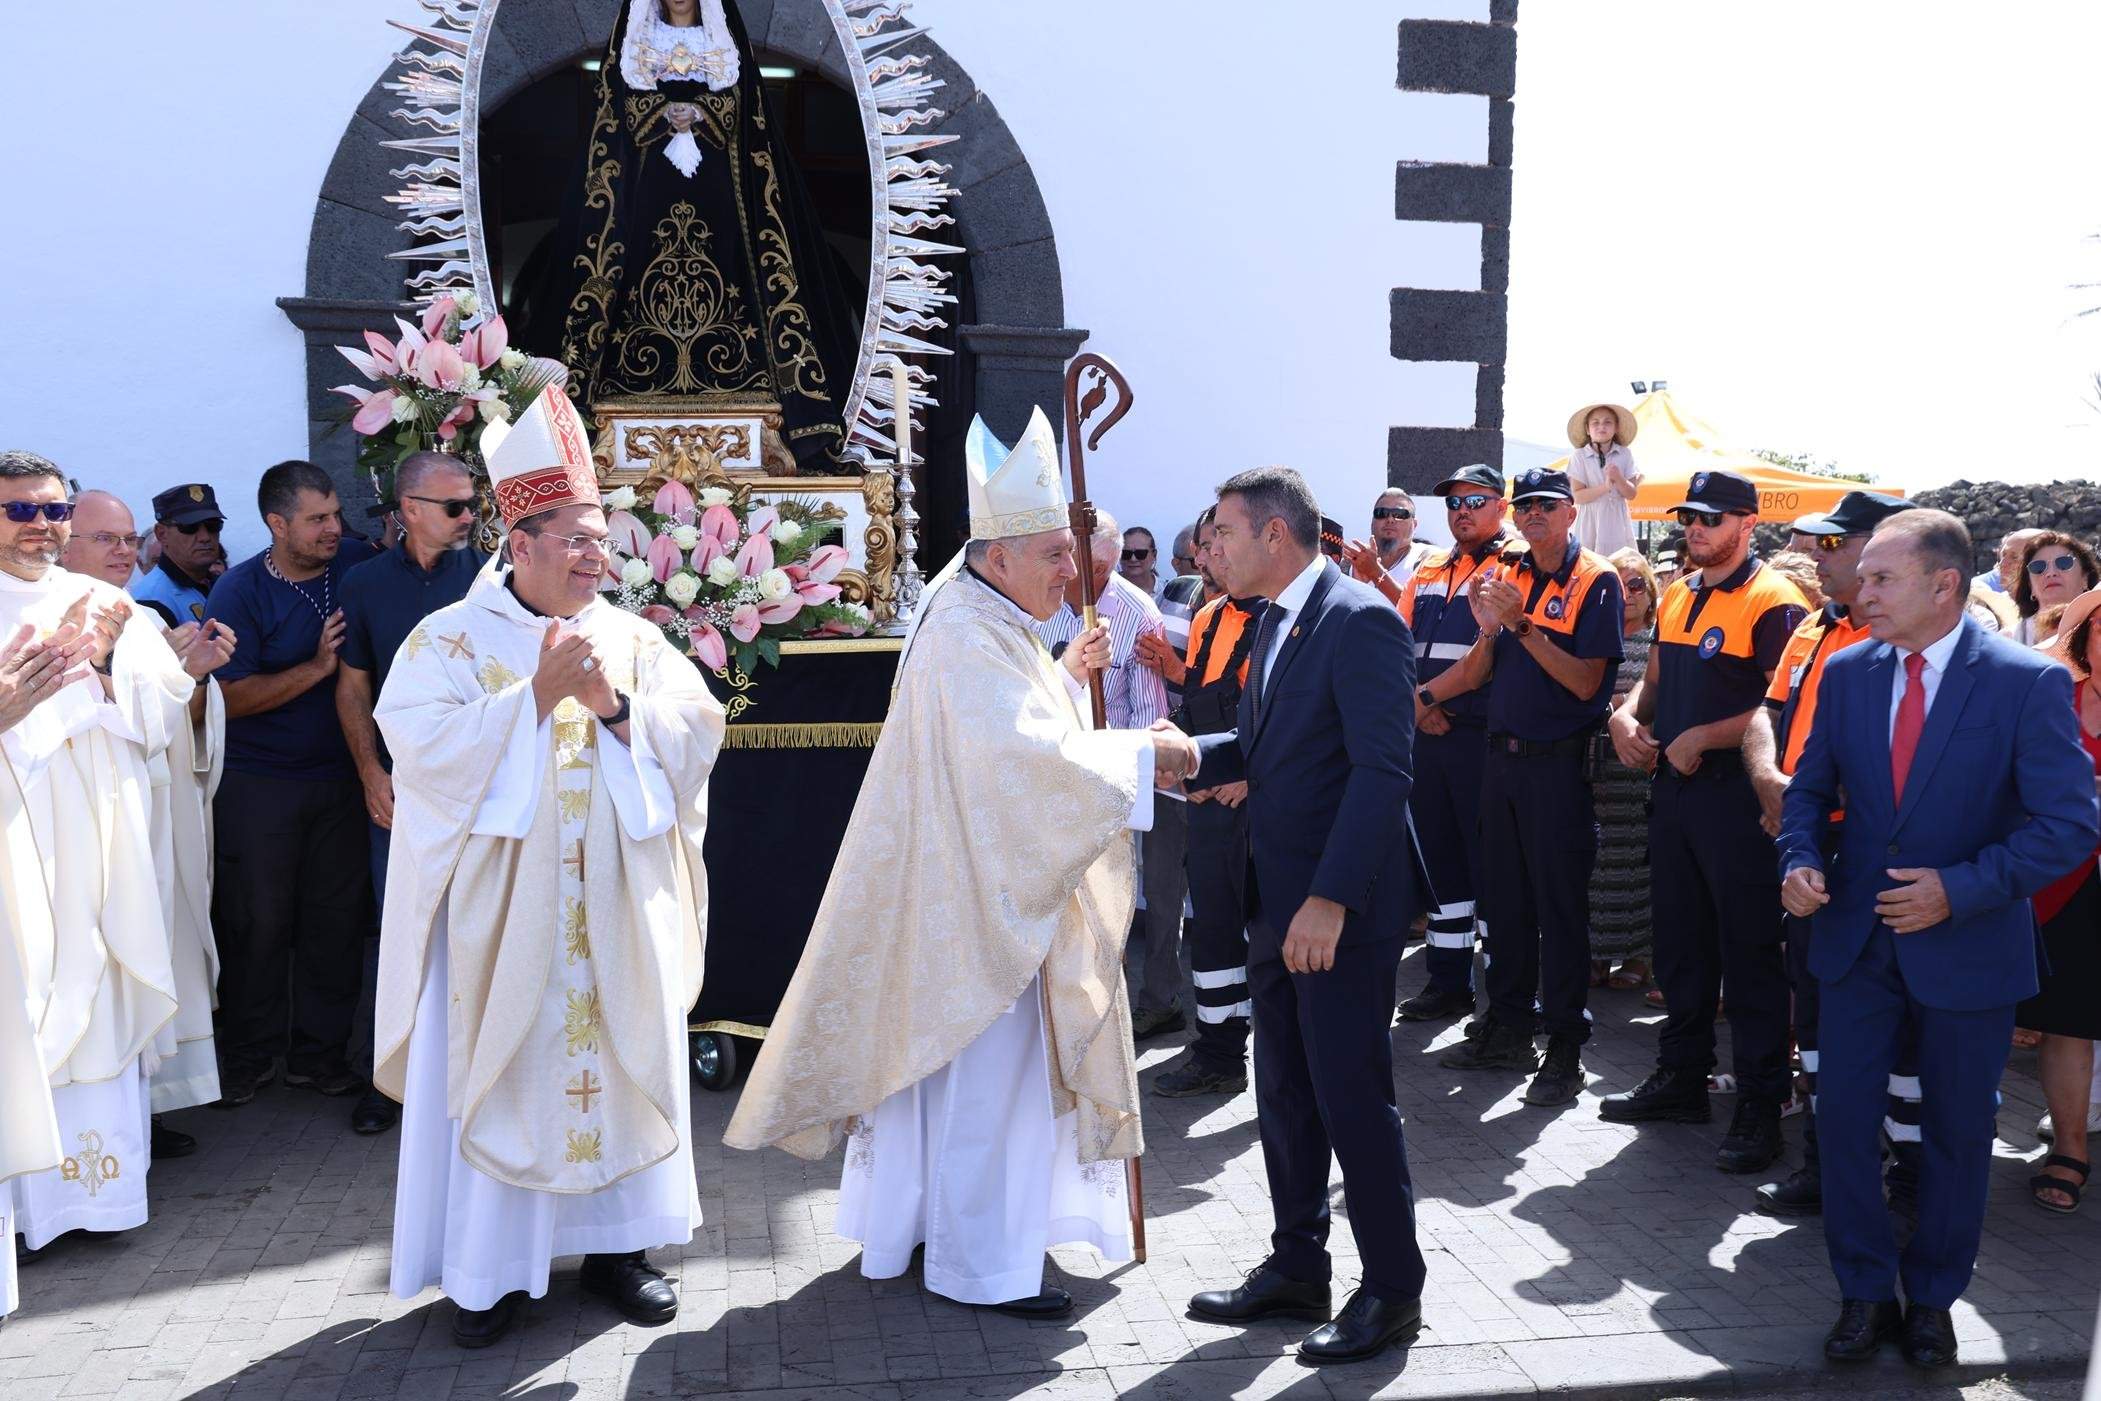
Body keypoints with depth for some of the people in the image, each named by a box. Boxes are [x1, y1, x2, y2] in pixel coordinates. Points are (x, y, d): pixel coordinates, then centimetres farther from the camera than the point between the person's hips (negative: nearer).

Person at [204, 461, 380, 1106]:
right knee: (258, 921, 5)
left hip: (339, 777, 3)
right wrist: (319, 666, -21)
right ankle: (248, 1056, 21)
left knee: (336, 919, 7)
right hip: (258, 783, -3)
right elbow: (234, 698, -14)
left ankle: (319, 1052, 20)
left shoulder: (357, 570, 1)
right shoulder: (240, 592, -8)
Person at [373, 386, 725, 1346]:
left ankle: (617, 1246, 23)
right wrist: (537, 695, -18)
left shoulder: (633, 637, 8)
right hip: (501, 908, -3)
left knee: (620, 1062, 9)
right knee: (500, 1073, 3)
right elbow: (424, 746, -15)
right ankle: (492, 1267, 17)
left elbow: (696, 731, -1)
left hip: (617, 910, 3)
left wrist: (616, 704, -17)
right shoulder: (450, 639, -2)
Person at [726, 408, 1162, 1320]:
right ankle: (981, 1267, 12)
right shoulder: (968, 637, -22)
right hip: (976, 895, -11)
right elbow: (1027, 753, -32)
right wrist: (1145, 755, -26)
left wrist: (1064, 674, 8)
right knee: (986, 1070, -1)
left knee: (942, 1058, 20)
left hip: (980, 888, 11)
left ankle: (918, 1216, 35)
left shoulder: (987, 622, 11)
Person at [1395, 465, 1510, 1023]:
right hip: (1427, 736, 7)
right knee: (1439, 859, 12)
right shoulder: (1429, 571, 16)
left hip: (1482, 736, -7)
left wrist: (1427, 695, -11)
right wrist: (1421, 708, -5)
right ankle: (1448, 981, 22)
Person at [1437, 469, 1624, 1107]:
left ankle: (1565, 1047, 7)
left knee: (1561, 904, -1)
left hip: (1560, 761, -6)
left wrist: (1521, 624, -22)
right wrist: (1488, 629, -11)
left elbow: (1585, 682, -16)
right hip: (1502, 756, 6)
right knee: (1504, 898, 13)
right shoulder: (1506, 575, 10)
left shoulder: (1595, 582, -7)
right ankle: (1509, 1029, 25)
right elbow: (1478, 676, 9)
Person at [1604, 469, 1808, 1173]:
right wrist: (1627, 715, 1)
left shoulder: (1773, 601, -11)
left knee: (1749, 949, -1)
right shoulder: (1676, 597, 13)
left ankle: (1761, 1103, 8)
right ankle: (1681, 1077, 28)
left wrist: (1702, 738, -19)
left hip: (1736, 791, -8)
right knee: (1680, 940, 15)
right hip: (1673, 786, 8)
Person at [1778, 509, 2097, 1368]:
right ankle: (1865, 1293, 23)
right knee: (1843, 1117, 5)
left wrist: (1960, 889, -23)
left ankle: (1932, 1301, 32)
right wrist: (1801, 860, -10)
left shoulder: (2028, 682, -14)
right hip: (1858, 936, 3)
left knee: (1956, 1134, 12)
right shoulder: (1847, 672, 0)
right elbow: (1810, 788, 9)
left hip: (1968, 946, -3)